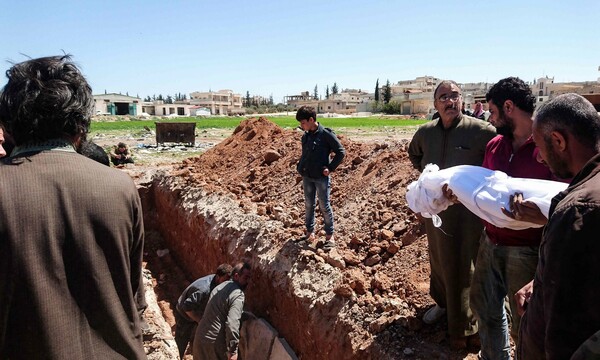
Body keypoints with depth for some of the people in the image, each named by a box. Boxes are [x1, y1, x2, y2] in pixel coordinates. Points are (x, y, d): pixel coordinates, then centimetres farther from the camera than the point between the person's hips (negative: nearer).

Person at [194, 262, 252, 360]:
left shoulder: (220, 287, 9)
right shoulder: (237, 295, -18)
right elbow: (232, 324, -26)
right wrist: (232, 351, -20)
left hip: (200, 335, 8)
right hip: (215, 342, -8)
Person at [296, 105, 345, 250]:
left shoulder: (326, 134, -13)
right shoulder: (305, 136, 6)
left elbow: (341, 152, -9)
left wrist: (330, 168, -12)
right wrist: (300, 167, 4)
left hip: (321, 177, -6)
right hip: (307, 177, 6)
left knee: (324, 206, 1)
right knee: (309, 205, 14)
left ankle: (329, 236, 13)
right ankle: (310, 232, 28)